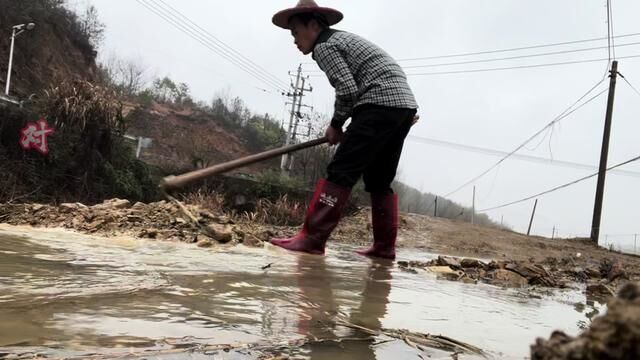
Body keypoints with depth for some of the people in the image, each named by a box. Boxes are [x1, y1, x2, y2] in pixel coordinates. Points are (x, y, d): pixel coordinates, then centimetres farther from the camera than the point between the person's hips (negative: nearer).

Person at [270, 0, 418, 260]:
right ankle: (385, 246, 13)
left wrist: (336, 125, 0)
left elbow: (347, 90, -14)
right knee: (379, 181, 12)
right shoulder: (342, 39, 28)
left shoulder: (324, 46, -2)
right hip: (404, 104, 10)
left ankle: (312, 238, -14)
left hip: (381, 104, -10)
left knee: (341, 172, -12)